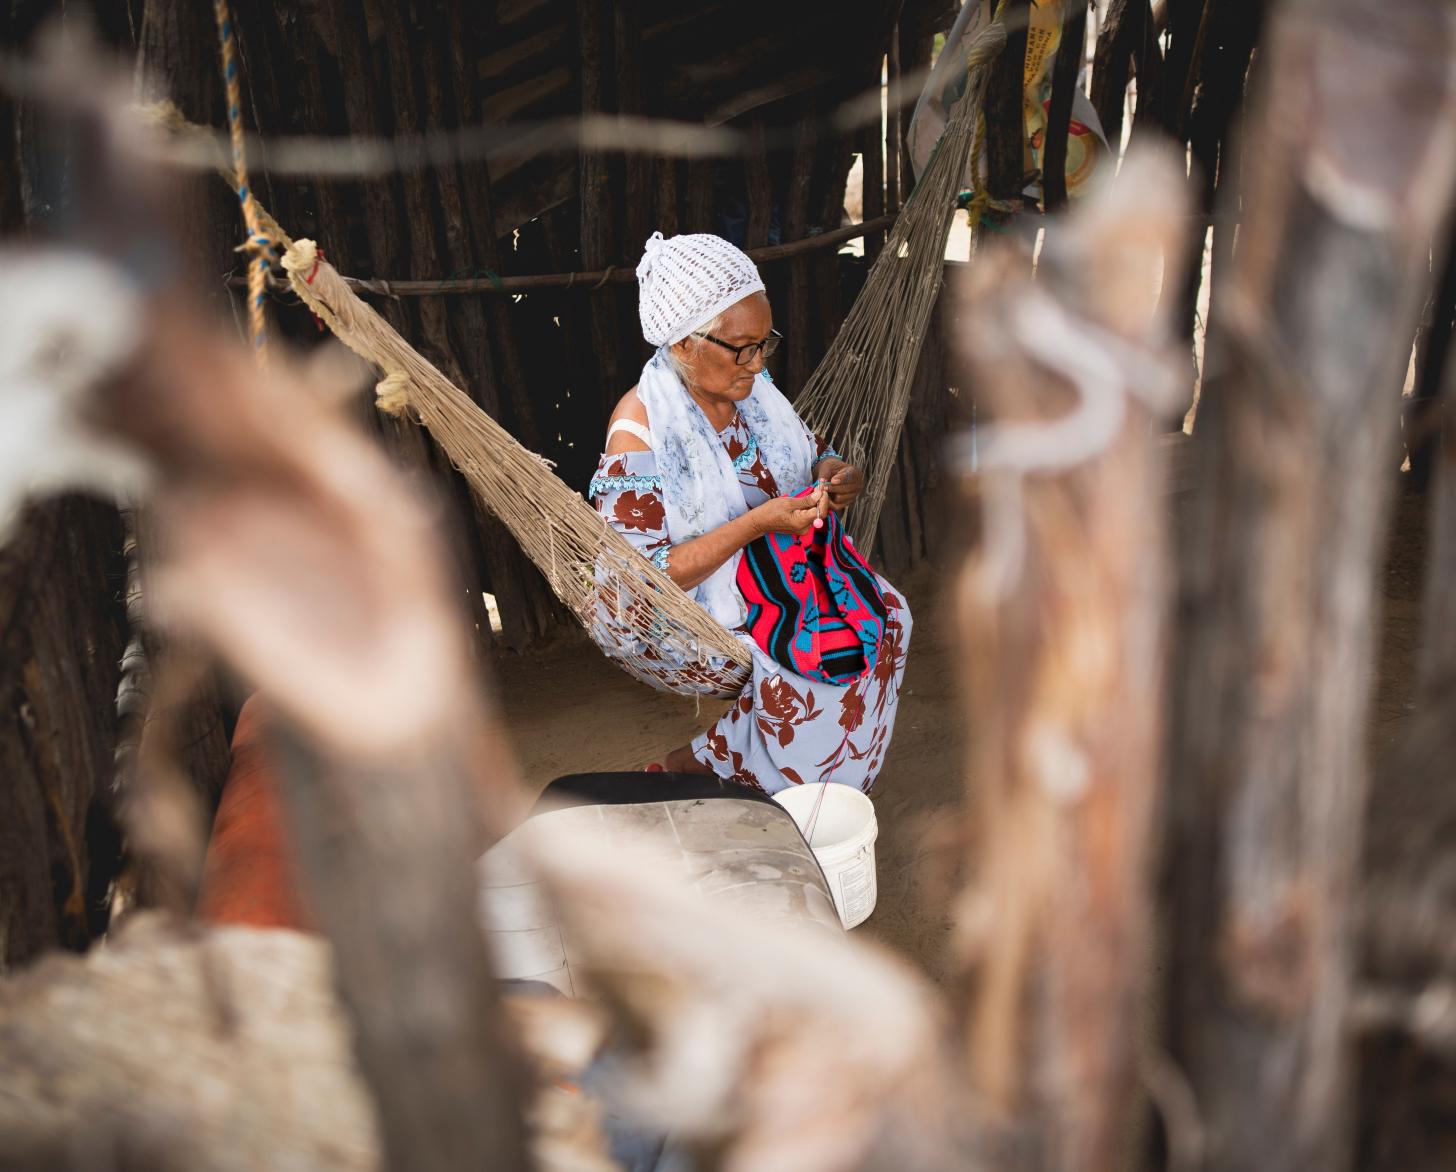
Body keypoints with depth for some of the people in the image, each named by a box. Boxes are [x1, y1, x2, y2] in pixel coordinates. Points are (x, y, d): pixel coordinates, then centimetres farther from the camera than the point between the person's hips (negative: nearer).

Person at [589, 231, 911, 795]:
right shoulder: (639, 429, -21)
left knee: (888, 617, -16)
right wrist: (756, 524, -29)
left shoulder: (750, 385, 0)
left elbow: (811, 453, 16)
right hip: (702, 610, -7)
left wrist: (836, 475, -10)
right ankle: (690, 762, -4)